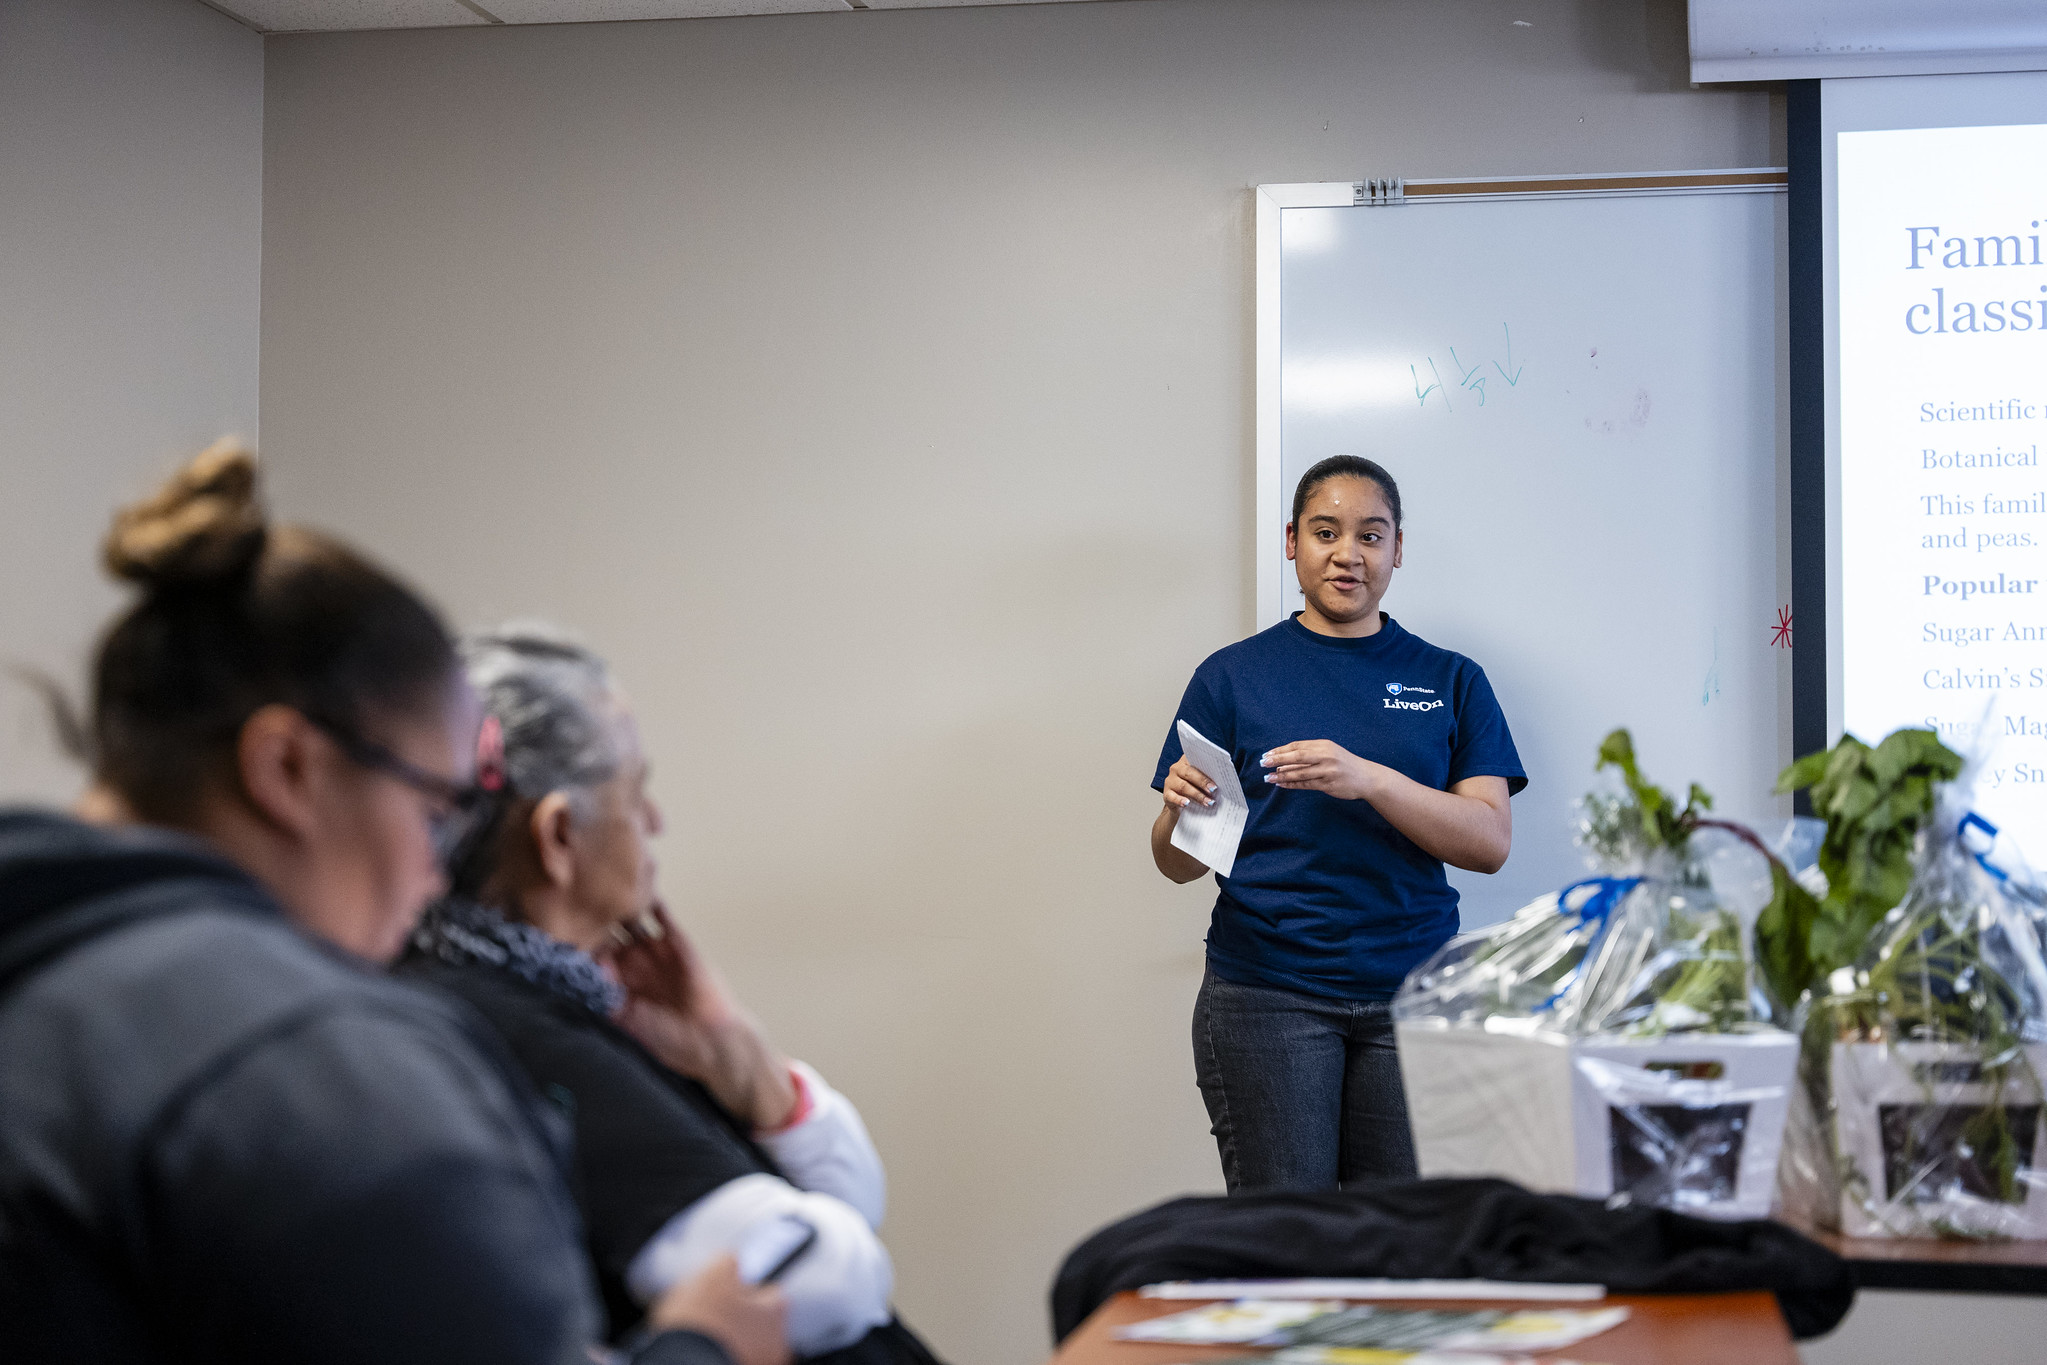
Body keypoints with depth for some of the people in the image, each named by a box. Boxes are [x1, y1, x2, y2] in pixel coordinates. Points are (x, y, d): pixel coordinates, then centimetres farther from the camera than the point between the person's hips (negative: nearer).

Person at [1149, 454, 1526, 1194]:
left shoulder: (1451, 681, 11)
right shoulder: (1233, 675, 8)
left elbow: (1490, 842, -2)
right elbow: (1179, 864, 7)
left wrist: (1370, 780, -16)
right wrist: (1181, 808, -17)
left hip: (1414, 992, 1)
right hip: (1265, 994, -1)